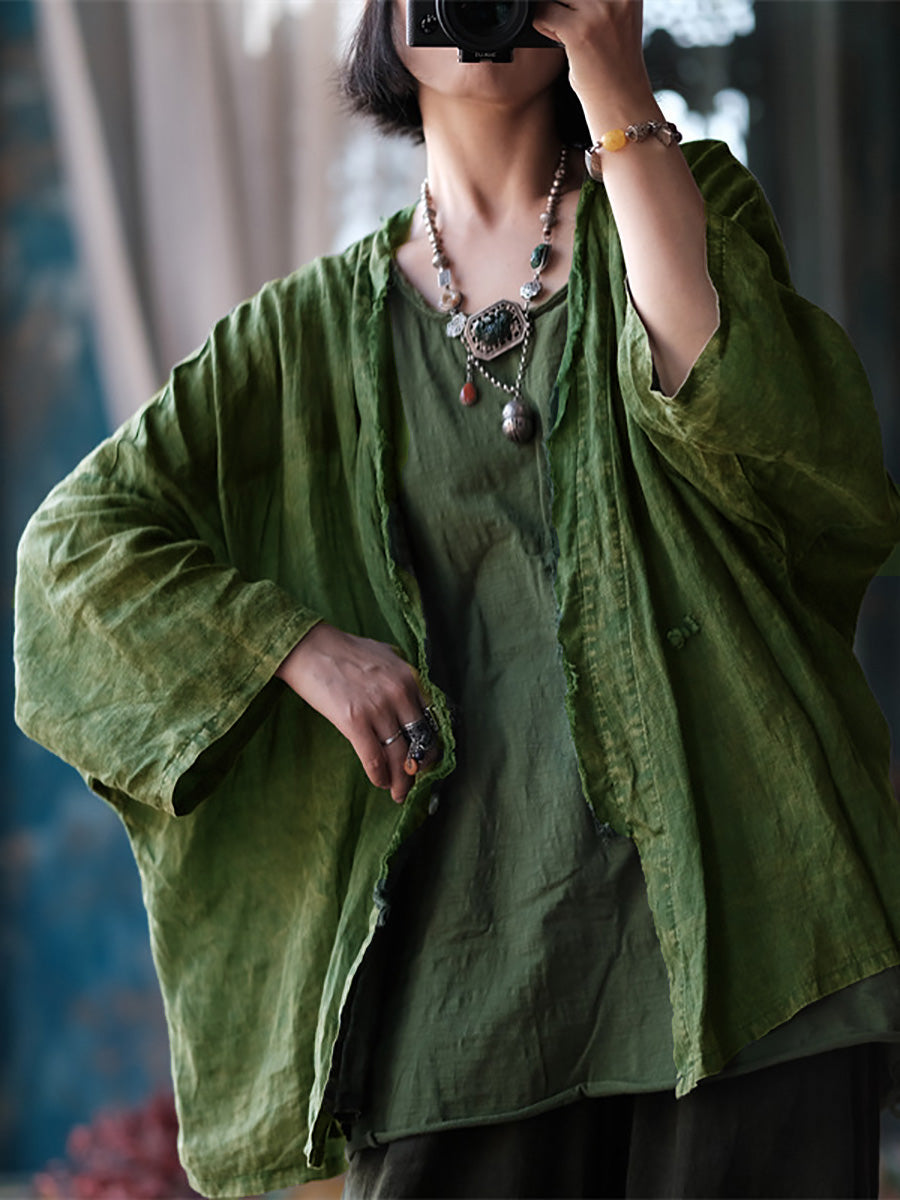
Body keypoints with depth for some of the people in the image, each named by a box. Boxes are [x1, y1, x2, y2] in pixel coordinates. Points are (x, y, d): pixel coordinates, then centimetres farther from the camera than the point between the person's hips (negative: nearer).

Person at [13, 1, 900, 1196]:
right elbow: (76, 537, 11)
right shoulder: (320, 327, 15)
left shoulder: (683, 203, 13)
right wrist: (301, 648, -4)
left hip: (723, 880, -1)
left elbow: (742, 413, -10)